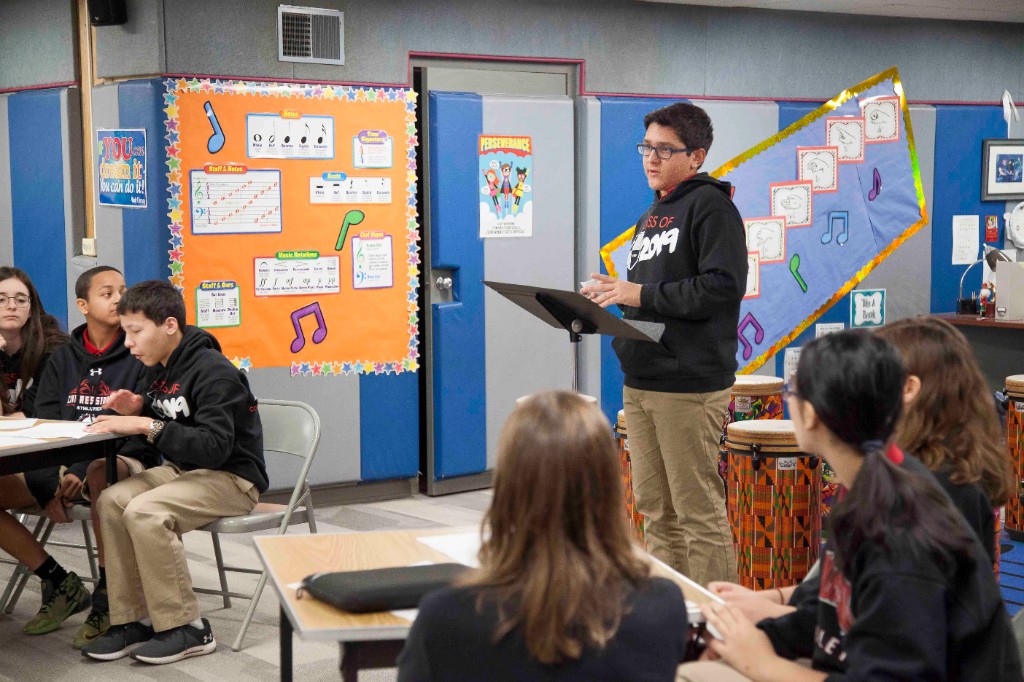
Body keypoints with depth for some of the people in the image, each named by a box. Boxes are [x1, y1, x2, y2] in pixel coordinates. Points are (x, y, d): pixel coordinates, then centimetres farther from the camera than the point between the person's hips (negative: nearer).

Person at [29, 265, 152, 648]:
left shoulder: (141, 356, -1)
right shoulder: (62, 359, 14)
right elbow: (42, 426, 5)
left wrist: (81, 473, -22)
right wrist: (49, 484, -13)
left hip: (125, 461, -5)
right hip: (63, 465, 5)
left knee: (102, 472, -40)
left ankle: (107, 597, -28)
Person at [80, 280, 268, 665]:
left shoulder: (214, 373, -19)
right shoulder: (159, 370, 8)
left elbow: (215, 448, -29)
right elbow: (160, 436, 17)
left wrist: (147, 425, -33)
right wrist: (136, 413, -5)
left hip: (232, 478, -8)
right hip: (182, 470, 8)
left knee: (145, 511, -29)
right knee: (112, 501, -15)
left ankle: (185, 628, -18)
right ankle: (132, 619, -9)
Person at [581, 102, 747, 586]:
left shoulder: (710, 206, -8)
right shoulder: (653, 213, 20)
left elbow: (723, 287, -20)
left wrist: (642, 294, -18)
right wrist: (616, 292, 6)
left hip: (689, 385, -9)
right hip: (640, 381, 9)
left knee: (699, 512, -4)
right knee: (656, 510, 14)